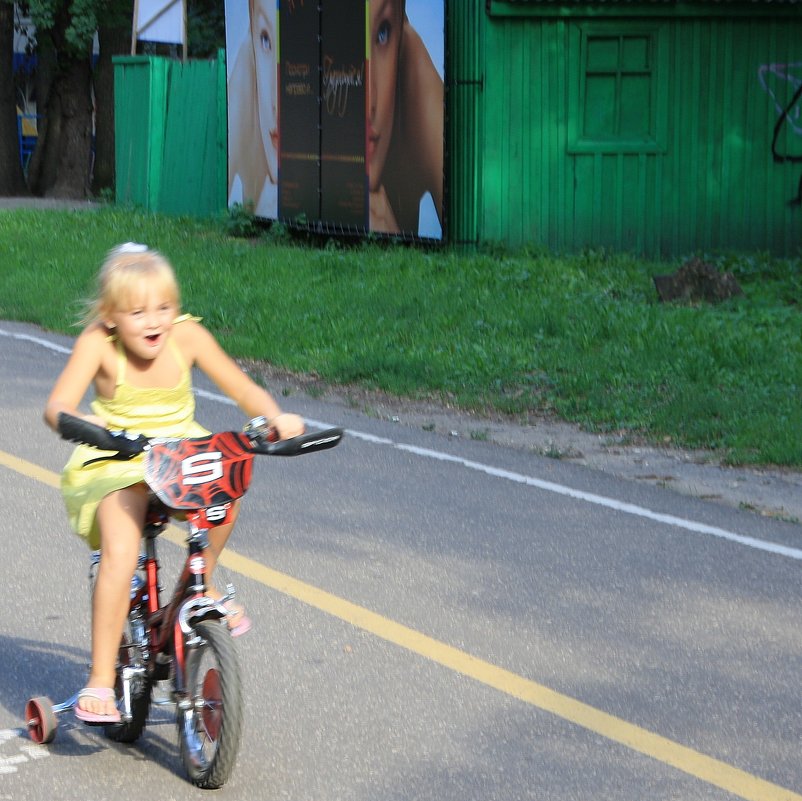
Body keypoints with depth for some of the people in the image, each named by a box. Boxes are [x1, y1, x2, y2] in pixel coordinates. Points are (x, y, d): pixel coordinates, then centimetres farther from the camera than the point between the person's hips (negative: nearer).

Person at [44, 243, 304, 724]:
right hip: (114, 462, -3)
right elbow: (57, 406, -26)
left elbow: (243, 389, -7)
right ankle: (101, 680, -14)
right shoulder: (98, 344, -18)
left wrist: (277, 418, -27)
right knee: (120, 555, -26)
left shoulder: (187, 336, -12)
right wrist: (81, 422, -49)